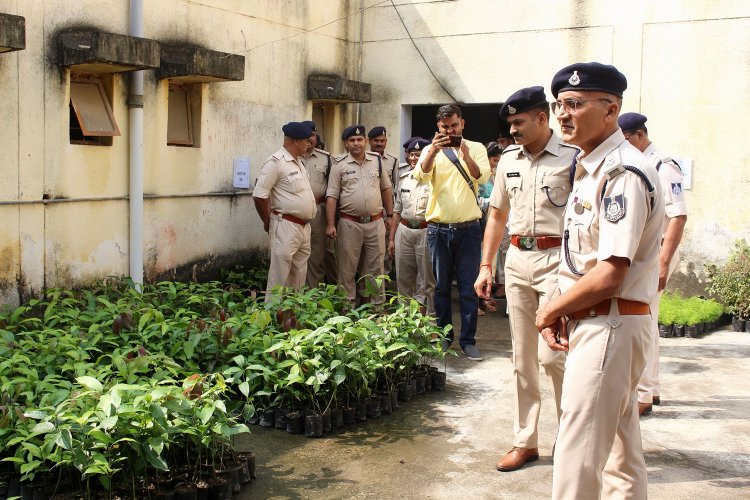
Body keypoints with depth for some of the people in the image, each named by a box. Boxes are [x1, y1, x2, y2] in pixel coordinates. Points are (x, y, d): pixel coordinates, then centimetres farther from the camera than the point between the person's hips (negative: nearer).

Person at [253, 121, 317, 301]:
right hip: (286, 227, -9)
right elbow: (259, 195, -15)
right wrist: (268, 222, -5)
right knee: (279, 278, -5)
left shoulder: (299, 162, 14)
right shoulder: (276, 162, -14)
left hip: (304, 227, 9)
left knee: (299, 278, 15)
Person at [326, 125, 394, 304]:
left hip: (375, 222, 2)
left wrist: (390, 215, 12)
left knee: (375, 266, 9)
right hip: (349, 224, -2)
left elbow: (386, 188, 14)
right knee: (347, 267, 5)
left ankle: (377, 303, 19)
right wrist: (330, 225, -9)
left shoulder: (377, 160, 7)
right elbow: (331, 197, -3)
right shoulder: (339, 166, -1)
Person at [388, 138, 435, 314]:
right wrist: (391, 239, 14)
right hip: (404, 231, 5)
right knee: (403, 279, 10)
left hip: (426, 232, -5)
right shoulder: (404, 178, 12)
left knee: (427, 280, 2)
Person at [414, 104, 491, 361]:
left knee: (469, 288, 2)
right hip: (439, 229, 1)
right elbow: (420, 175, -14)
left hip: (468, 228, -1)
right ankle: (443, 335, 22)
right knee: (441, 286, 10)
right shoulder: (431, 150, 5)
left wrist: (466, 155, -29)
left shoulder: (476, 148, 4)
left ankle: (468, 340, 10)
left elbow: (483, 177, -13)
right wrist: (433, 151, -31)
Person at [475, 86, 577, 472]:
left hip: (556, 261, -6)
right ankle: (525, 441, 23)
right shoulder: (508, 159, 10)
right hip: (517, 260, 6)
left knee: (551, 354, -10)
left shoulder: (571, 158, -8)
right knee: (522, 358, 11)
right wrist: (485, 266, 14)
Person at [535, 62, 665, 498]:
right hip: (590, 322, 10)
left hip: (610, 327, -10)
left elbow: (610, 276, -24)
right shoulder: (589, 167, 13)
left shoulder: (623, 173, -18)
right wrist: (560, 310, 3)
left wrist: (549, 311, -9)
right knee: (620, 452, 20)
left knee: (578, 459, -5)